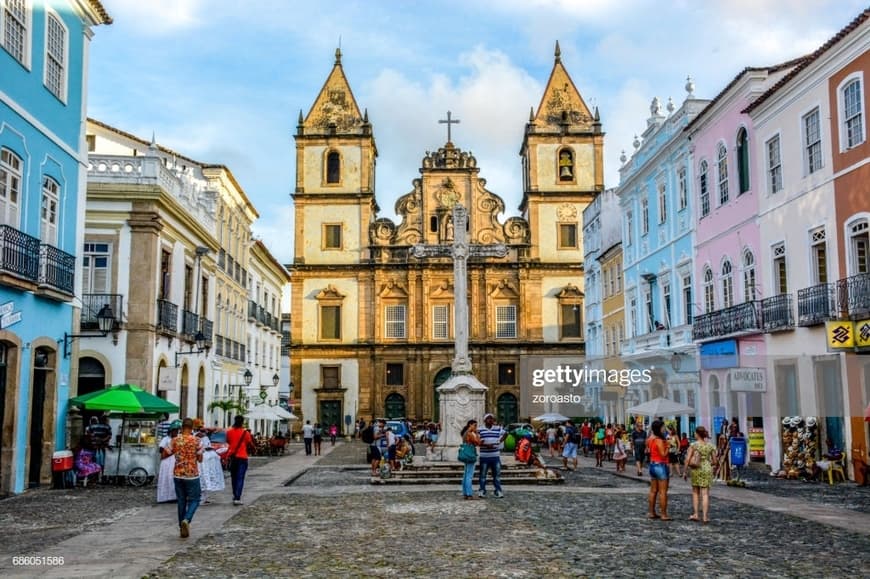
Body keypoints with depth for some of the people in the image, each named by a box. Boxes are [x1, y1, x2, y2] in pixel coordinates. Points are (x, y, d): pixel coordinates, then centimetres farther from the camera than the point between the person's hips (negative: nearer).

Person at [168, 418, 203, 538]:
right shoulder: (196, 441, -9)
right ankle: (186, 520, -19)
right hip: (192, 475, -3)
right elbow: (200, 459, -3)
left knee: (181, 501, 13)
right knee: (194, 500, 7)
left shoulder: (175, 440, -3)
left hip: (178, 475, 3)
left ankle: (182, 528, 15)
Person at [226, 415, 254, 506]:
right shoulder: (245, 432, -10)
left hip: (232, 456, 4)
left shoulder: (229, 431, 0)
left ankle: (235, 495, 30)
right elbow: (251, 445, -4)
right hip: (242, 457, -4)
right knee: (240, 478, -5)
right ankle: (237, 498, -14)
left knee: (233, 477, 19)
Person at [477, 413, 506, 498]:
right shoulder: (480, 430, -2)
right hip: (484, 456, -2)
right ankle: (482, 490, 12)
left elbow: (505, 433, 23)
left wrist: (500, 441, 9)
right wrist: (486, 445, -21)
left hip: (495, 456, 2)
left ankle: (498, 491, 13)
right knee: (483, 474, 4)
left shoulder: (498, 429, 7)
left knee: (497, 474, 6)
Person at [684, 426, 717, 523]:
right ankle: (705, 516, 1)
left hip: (695, 470, -1)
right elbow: (714, 461, 6)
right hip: (707, 470, 1)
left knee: (695, 492, 15)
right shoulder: (710, 446, 1)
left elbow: (688, 459, -10)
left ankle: (695, 514, 13)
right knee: (705, 494, 4)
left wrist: (685, 471, 0)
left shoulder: (693, 445, -8)